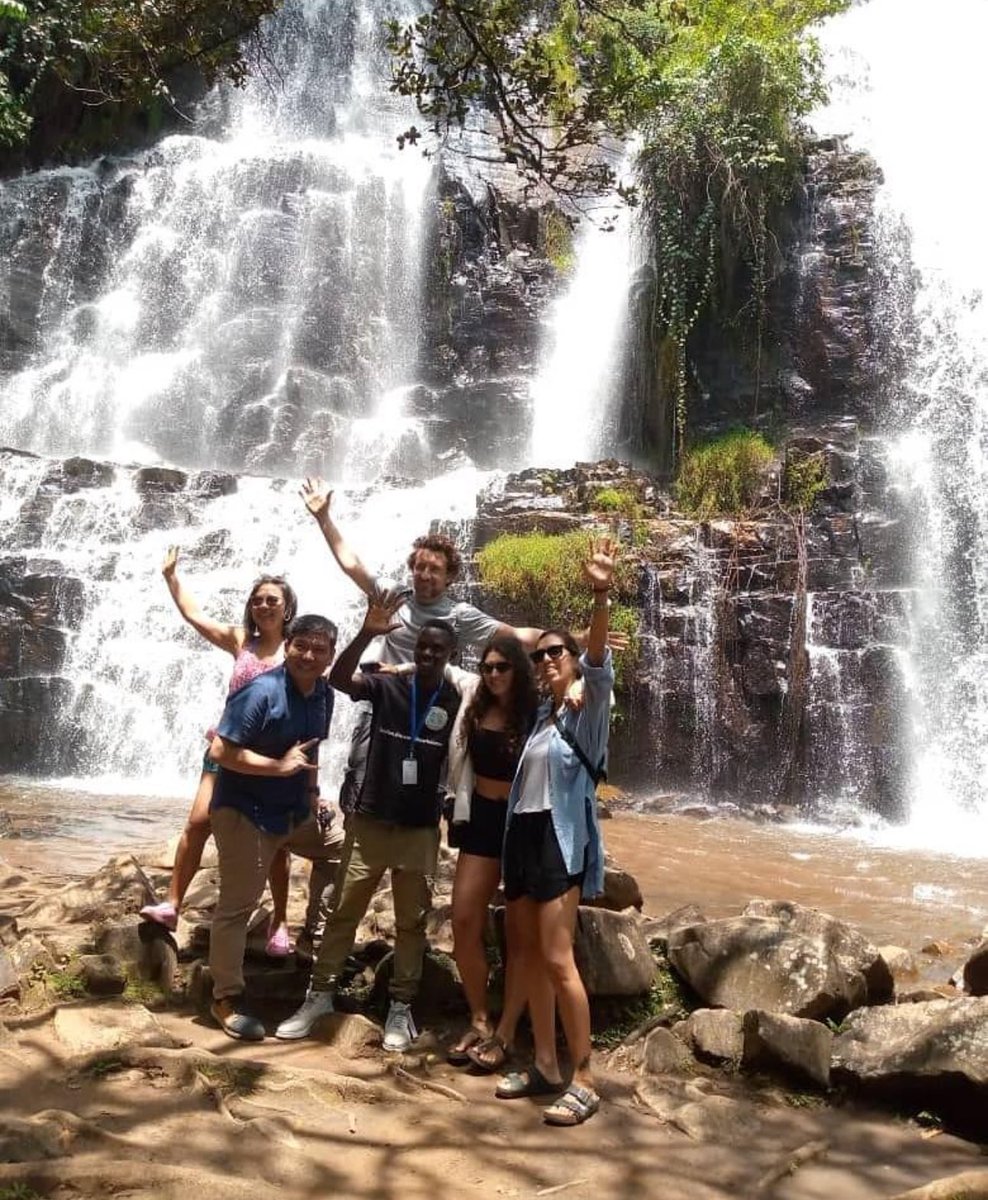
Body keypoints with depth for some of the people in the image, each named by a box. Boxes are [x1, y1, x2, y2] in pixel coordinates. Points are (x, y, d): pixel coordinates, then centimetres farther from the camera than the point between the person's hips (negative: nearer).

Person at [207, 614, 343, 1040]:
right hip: (245, 812, -8)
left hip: (295, 810, 8)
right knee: (237, 905, 1)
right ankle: (226, 998, 14)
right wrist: (279, 766, -27)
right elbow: (221, 751, -26)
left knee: (339, 848, 19)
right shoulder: (261, 692, -24)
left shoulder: (323, 694, 1)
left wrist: (313, 796, 8)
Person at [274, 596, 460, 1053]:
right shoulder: (387, 686, -4)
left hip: (420, 828, 0)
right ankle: (320, 994, 23)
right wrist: (367, 634, -35)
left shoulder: (456, 702, -3)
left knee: (411, 921, 10)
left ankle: (401, 1007, 22)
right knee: (343, 910, 9)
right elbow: (339, 679, -21)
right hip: (369, 820, 0)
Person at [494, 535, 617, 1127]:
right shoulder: (540, 714, 15)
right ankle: (545, 1065, 23)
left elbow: (599, 661, -24)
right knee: (530, 952, 11)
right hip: (522, 834, 8)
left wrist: (602, 598, -39)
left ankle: (585, 1080, 2)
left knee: (558, 959, -8)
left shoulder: (587, 708, -5)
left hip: (560, 837, -8)